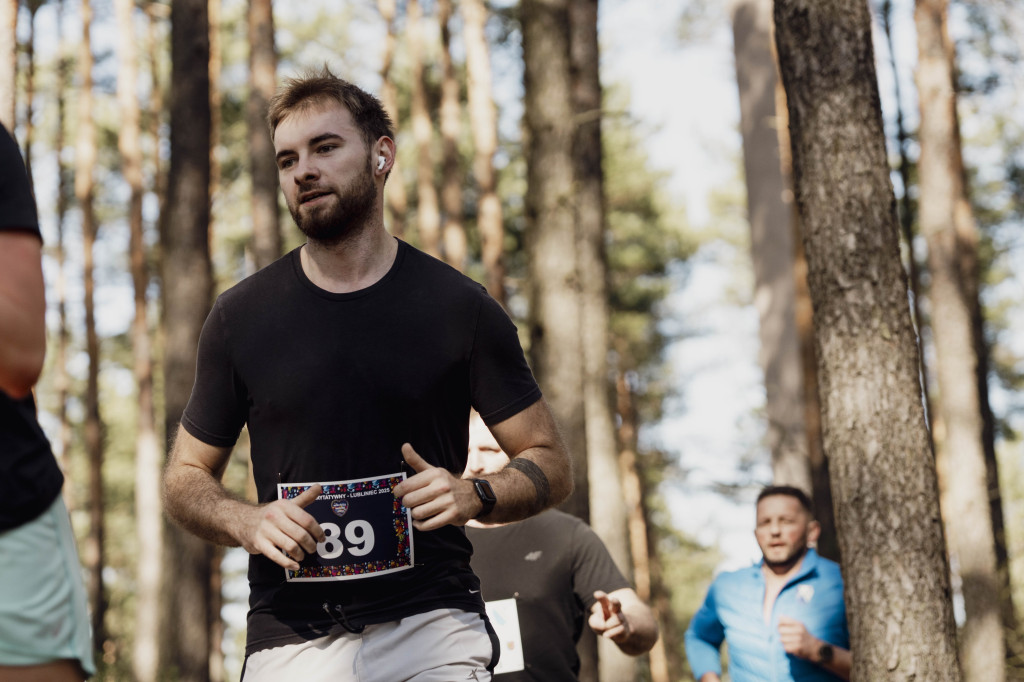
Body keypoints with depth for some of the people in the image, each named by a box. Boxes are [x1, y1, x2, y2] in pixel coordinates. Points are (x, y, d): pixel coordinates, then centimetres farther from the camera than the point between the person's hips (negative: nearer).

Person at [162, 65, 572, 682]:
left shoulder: (457, 306, 3)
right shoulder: (241, 316, 7)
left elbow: (551, 464, 7)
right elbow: (186, 478, 15)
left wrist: (474, 495, -13)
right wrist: (248, 523, -7)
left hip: (432, 623, -1)